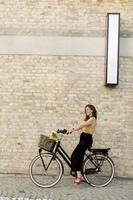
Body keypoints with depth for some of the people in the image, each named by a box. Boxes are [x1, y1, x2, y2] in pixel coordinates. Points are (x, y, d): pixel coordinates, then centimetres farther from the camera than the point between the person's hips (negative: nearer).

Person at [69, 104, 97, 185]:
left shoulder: (92, 119, -8)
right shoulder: (87, 119, 22)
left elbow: (83, 125, -24)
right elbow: (80, 125, 16)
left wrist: (73, 129, -35)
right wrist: (69, 129, 5)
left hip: (87, 139, -9)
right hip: (83, 138, 9)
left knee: (74, 156, -14)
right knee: (79, 157, 7)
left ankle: (79, 175, -13)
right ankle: (80, 176, 13)